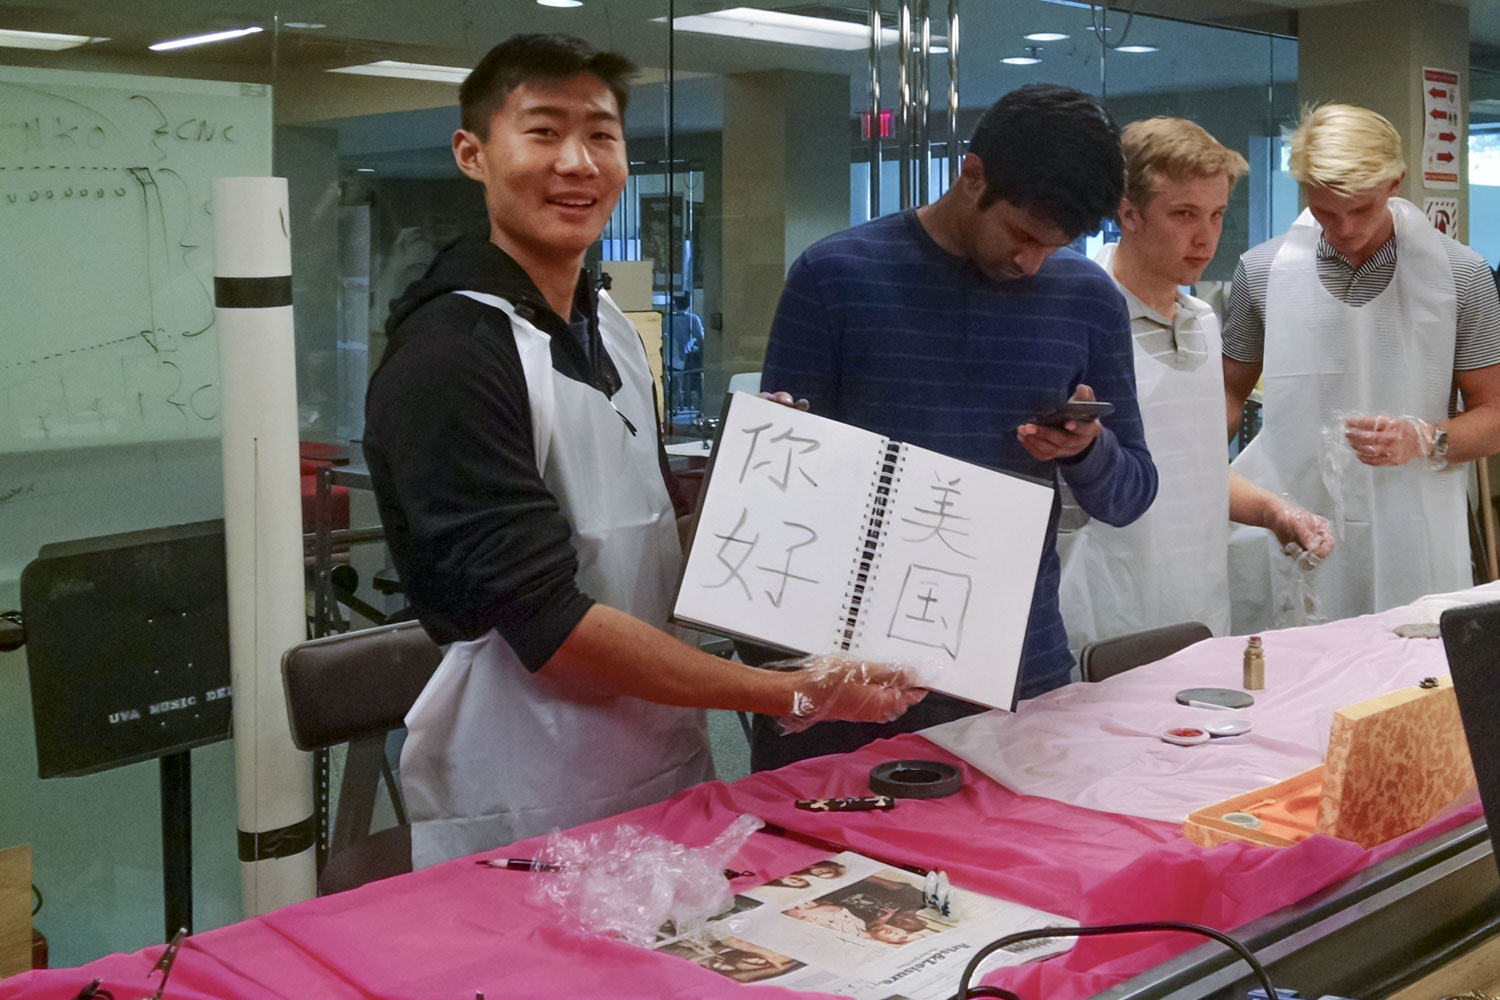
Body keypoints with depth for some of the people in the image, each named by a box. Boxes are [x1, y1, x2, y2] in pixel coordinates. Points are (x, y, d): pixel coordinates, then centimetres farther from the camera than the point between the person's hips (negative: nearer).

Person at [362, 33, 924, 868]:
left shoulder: (612, 330, 7)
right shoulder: (449, 359, -18)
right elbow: (551, 624, -23)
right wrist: (793, 694, -24)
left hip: (667, 775, 8)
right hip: (524, 821, -8)